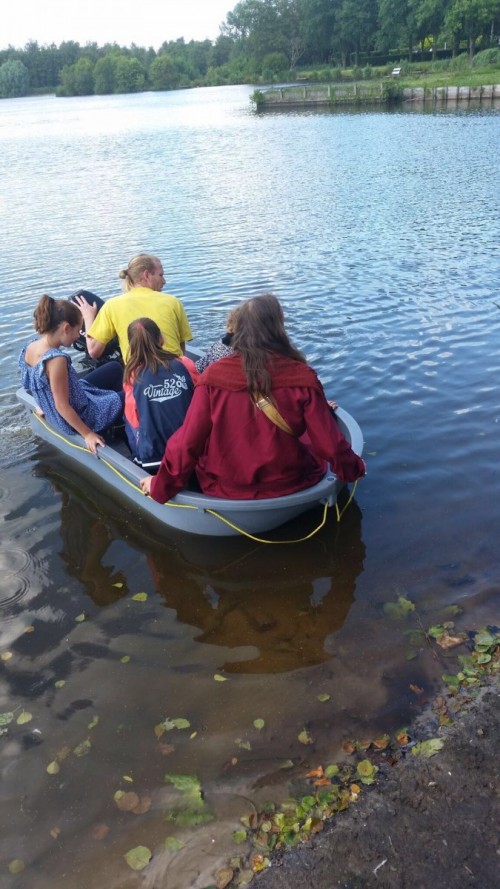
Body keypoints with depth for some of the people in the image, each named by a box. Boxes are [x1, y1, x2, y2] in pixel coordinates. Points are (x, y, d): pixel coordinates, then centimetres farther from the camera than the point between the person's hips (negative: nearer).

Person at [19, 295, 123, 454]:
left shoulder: (30, 347, -9)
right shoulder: (57, 360, -33)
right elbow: (62, 406, -27)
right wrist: (88, 434, -20)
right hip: (79, 416, -8)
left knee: (113, 367, 19)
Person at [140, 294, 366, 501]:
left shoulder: (213, 376, -15)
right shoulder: (301, 377, -17)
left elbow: (187, 441, -12)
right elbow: (328, 441, -11)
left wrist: (161, 486, 3)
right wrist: (353, 468, 10)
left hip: (223, 487, 1)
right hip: (288, 485, -1)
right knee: (317, 456, 28)